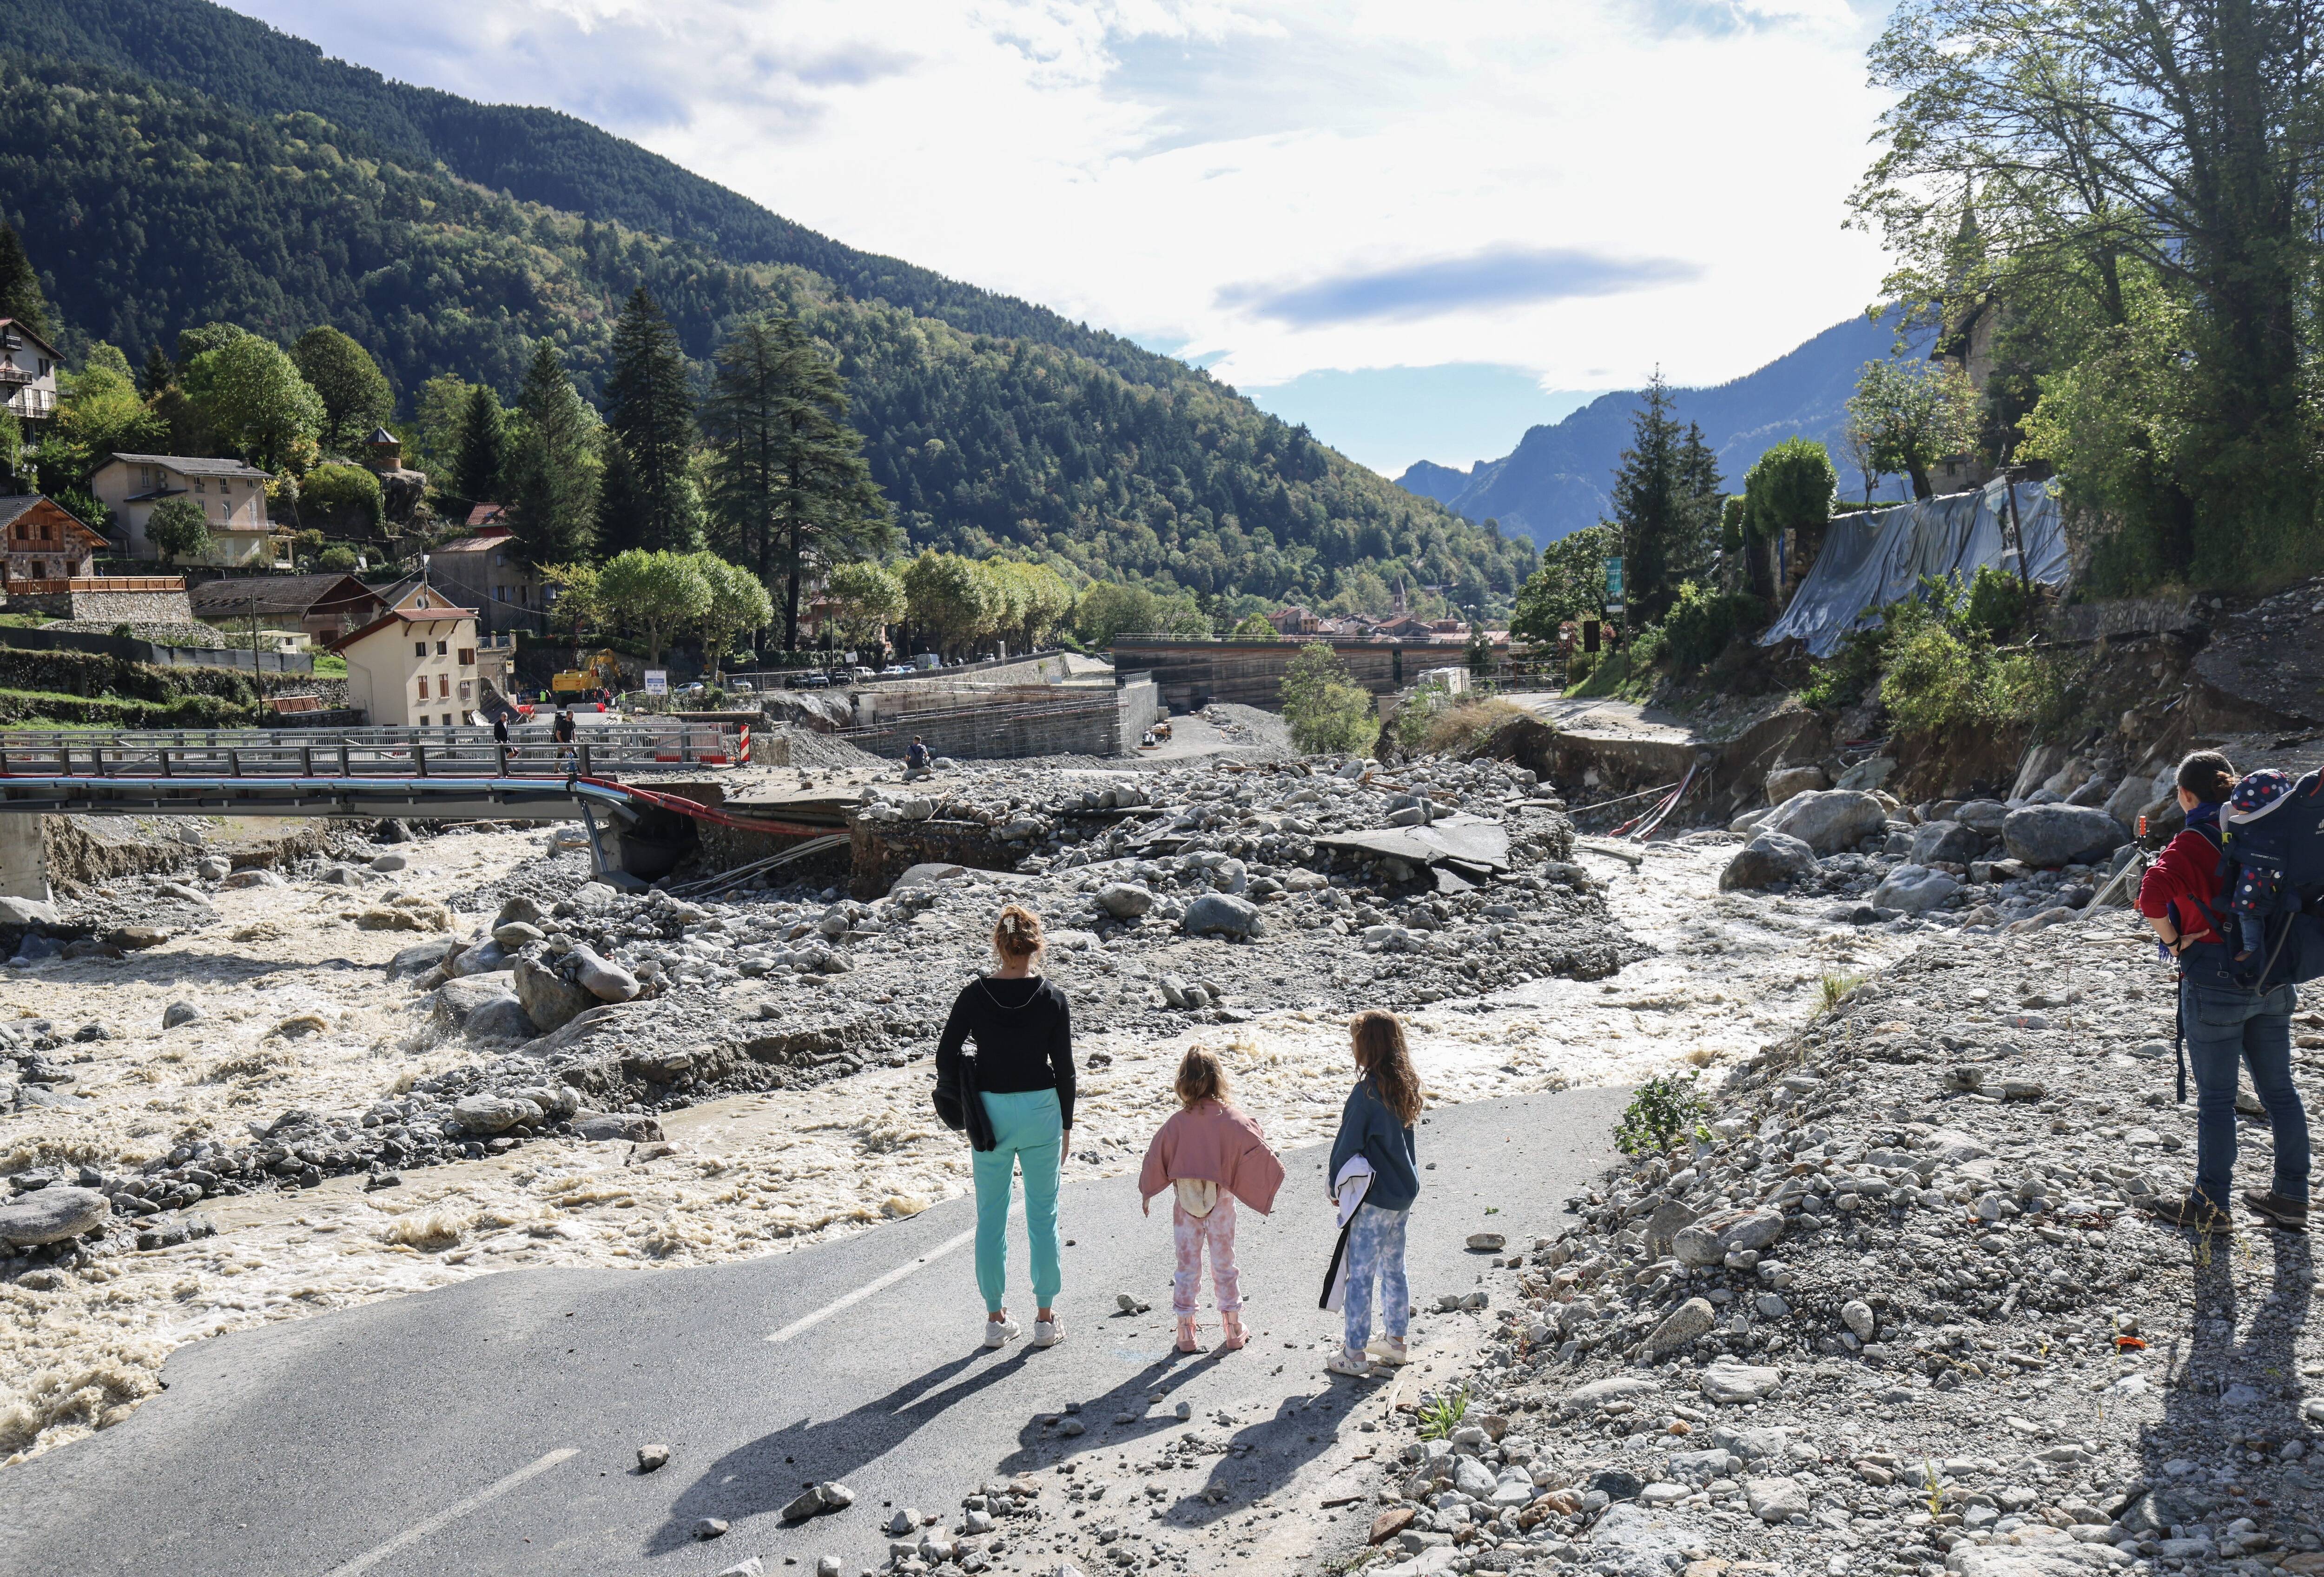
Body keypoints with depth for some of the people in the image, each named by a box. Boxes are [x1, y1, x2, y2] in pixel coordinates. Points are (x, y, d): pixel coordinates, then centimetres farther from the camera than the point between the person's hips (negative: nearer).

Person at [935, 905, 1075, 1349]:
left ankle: (997, 1319, 19)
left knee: (991, 1218, 12)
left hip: (989, 1113, 0)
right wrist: (1066, 1126, 7)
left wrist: (962, 1104, 12)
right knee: (1043, 1217, 11)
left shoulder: (974, 995, -8)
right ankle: (1046, 1319, 16)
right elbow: (1064, 1068, -4)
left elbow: (946, 1056, -4)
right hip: (1041, 1110, 0)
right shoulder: (1052, 998, -8)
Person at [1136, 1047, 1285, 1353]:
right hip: (1220, 1202, 0)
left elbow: (1157, 1158, 0)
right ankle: (1234, 1330, 21)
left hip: (1186, 1204, 0)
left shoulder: (1177, 1122, -8)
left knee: (1187, 1268, 10)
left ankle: (1186, 1334, 15)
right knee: (1224, 1266, 13)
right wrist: (1269, 1185, 6)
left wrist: (1147, 1194, 14)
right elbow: (1258, 1153, -11)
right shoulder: (1232, 1120, -11)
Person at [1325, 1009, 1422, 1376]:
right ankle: (1395, 1340, 30)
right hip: (1404, 1192, 8)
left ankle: (1355, 1353, 7)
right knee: (1393, 1267, 19)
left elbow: (1349, 1143, -15)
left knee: (1360, 1273, 1)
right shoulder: (1405, 1085, 3)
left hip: (1374, 1197, -8)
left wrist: (1336, 1185, -1)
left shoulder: (1368, 1090, -21)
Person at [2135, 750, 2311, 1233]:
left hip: (2215, 980, -6)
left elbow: (2153, 899, -30)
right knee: (2278, 1088, 14)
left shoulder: (2188, 846, -14)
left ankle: (2211, 1207, 11)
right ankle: (2291, 1198, 23)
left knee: (2215, 1097, 2)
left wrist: (2175, 942, -14)